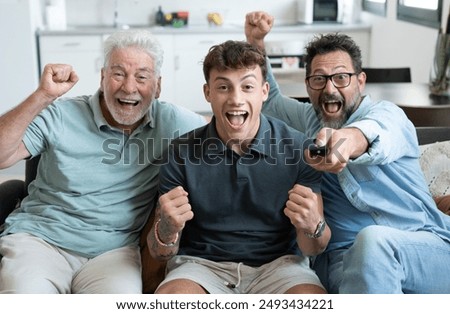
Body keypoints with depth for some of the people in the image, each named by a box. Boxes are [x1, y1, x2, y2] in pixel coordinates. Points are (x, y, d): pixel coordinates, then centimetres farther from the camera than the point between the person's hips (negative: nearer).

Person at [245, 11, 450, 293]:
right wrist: (256, 42, 18)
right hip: (345, 257, 3)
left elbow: (376, 132, -25)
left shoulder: (386, 113, 1)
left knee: (373, 240, -38)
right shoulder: (309, 119, 20)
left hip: (426, 248, -3)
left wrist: (350, 139, -51)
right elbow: (269, 99, 36)